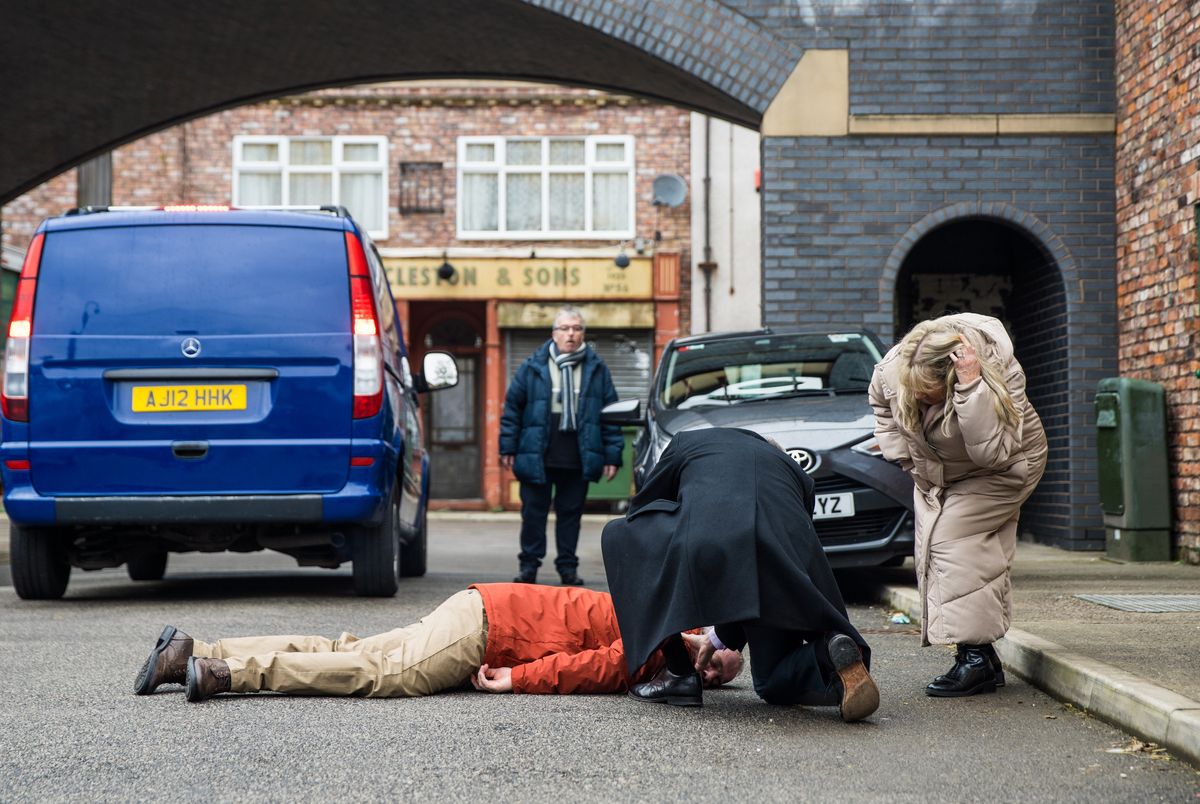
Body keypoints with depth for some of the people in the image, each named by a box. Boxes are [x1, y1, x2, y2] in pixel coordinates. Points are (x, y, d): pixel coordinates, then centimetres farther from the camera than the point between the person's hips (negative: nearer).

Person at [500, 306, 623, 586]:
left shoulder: (596, 368, 6)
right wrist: (508, 448, 0)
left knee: (571, 513, 8)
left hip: (578, 459, 1)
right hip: (537, 457, -1)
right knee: (533, 512, 4)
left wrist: (612, 454, 1)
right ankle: (529, 565, 14)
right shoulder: (533, 367, 2)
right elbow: (512, 407, 4)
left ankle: (568, 566, 17)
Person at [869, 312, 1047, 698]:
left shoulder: (1002, 373, -37)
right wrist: (902, 454, -7)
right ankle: (984, 659, 6)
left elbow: (993, 451, -47)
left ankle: (975, 658, -21)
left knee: (950, 541, -22)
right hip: (935, 474, 6)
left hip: (1002, 470, -6)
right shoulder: (893, 368, -24)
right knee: (932, 546, 0)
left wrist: (971, 388, -54)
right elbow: (882, 407, 2)